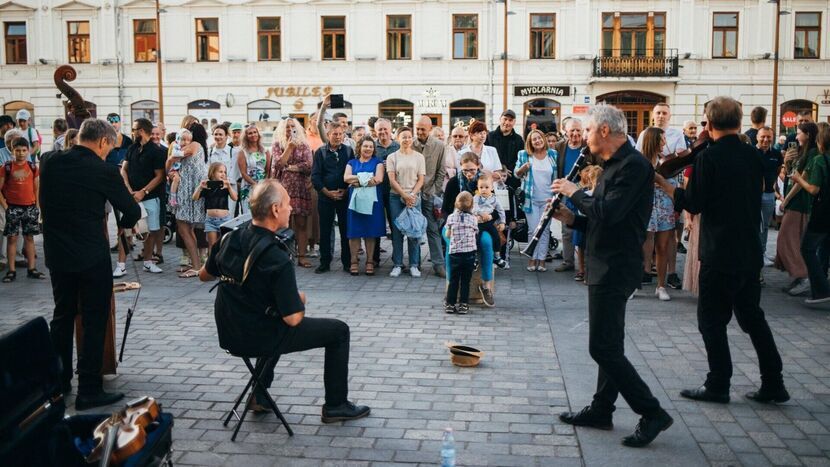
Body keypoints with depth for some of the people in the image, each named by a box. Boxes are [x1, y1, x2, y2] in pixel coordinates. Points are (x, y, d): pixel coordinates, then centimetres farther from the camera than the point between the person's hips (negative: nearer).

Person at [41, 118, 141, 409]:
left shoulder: (51, 164, 2)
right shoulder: (104, 171, -14)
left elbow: (44, 203, 14)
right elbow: (133, 212, -7)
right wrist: (123, 224, 15)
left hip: (57, 254, 6)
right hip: (92, 257, -6)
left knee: (62, 317, 19)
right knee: (94, 322, 4)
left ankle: (58, 382, 30)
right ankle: (89, 390, 8)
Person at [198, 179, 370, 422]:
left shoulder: (230, 239, -5)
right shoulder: (276, 258, -27)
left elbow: (204, 275, 13)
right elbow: (293, 318, -24)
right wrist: (300, 300, -4)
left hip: (229, 335, 8)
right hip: (260, 339, -7)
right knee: (339, 330, 6)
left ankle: (260, 395, 37)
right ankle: (336, 405, 17)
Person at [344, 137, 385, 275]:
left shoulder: (377, 162, 9)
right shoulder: (352, 163, 14)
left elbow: (379, 179, -7)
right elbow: (346, 178, -3)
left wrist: (357, 181, -7)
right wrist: (368, 177, -10)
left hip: (372, 200, -1)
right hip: (355, 200, 1)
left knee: (371, 232, 1)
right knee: (354, 231, -2)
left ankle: (370, 262, 7)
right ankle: (354, 262, 4)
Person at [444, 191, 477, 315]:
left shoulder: (451, 217, -2)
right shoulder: (473, 218, -2)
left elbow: (448, 235, 4)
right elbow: (476, 234, 5)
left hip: (454, 252, 1)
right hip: (469, 252, 0)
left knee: (453, 280, 8)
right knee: (466, 280, 6)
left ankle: (450, 304, 10)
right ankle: (463, 304, 7)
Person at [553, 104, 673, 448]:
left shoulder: (633, 165, -16)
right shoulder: (615, 165, 16)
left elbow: (609, 212, -27)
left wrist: (575, 192, -13)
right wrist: (572, 218, 6)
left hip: (615, 269, -10)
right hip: (606, 266, 10)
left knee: (603, 347, -9)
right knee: (609, 344, 16)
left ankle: (652, 413, 0)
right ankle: (601, 410, 26)